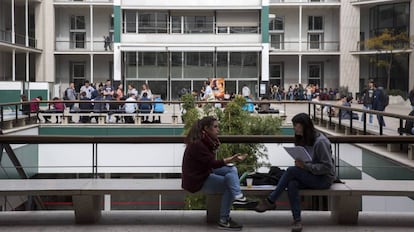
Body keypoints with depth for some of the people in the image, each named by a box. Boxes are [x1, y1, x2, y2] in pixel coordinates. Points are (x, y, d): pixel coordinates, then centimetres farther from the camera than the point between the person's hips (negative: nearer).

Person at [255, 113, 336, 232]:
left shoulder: (320, 142, -17)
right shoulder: (302, 139, 10)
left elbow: (327, 167, -19)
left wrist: (305, 166, -26)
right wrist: (299, 163, -6)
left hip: (324, 178, -7)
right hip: (311, 176, 7)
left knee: (291, 170, -26)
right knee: (292, 184, -27)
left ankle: (270, 201, -16)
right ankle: (297, 220, -27)